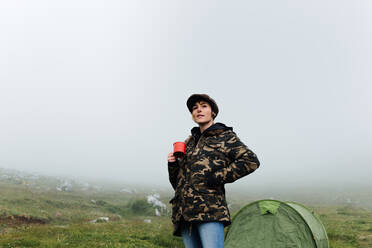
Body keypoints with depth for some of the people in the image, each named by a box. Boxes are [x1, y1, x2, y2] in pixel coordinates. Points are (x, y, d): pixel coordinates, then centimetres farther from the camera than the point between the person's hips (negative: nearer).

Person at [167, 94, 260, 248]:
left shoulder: (224, 136, 6)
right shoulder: (189, 142, 22)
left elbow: (251, 161, -8)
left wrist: (218, 178, -10)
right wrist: (173, 164, 4)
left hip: (210, 208, -6)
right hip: (183, 211, 6)